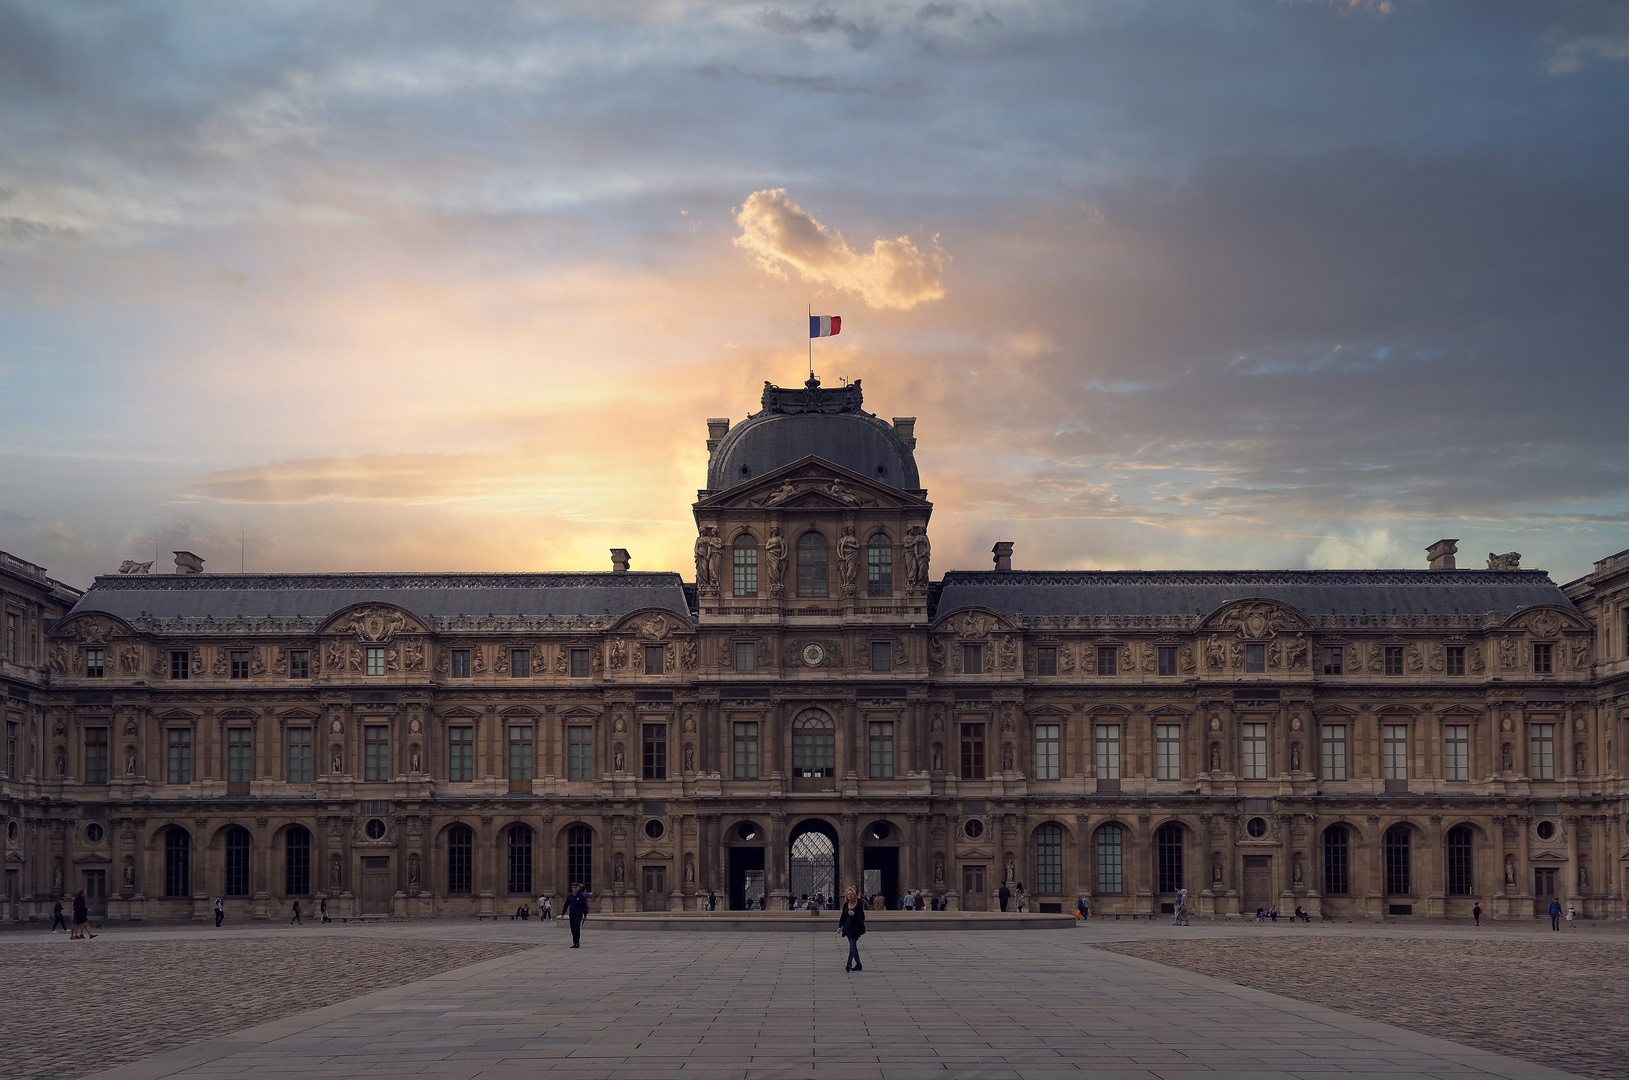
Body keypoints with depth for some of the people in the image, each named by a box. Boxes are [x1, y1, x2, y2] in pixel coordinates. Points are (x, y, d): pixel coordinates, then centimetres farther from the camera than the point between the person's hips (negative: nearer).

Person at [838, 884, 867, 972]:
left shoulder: (859, 905, -7)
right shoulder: (845, 905, 8)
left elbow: (862, 917, -9)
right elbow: (843, 916, 12)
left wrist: (854, 914, -24)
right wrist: (840, 926, 1)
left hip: (855, 928, -6)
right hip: (848, 928, 6)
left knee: (852, 946, -15)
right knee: (853, 946, 13)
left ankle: (849, 964, -21)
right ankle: (858, 964, 22)